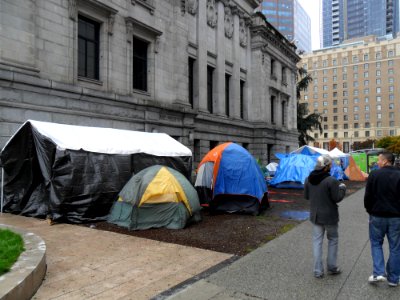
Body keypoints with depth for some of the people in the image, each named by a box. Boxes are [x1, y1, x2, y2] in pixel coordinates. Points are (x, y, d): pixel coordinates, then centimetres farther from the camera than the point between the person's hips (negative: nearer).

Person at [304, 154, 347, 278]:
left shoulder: (308, 179, -2)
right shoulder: (331, 181, -20)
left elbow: (306, 196, 6)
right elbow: (337, 198, -15)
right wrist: (342, 188, 1)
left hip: (315, 216, 4)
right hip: (329, 216, -4)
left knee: (317, 241, 10)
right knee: (333, 240, 17)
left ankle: (318, 271, 14)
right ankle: (332, 268, 26)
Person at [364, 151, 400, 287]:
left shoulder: (374, 174, -9)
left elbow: (367, 196, -6)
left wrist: (369, 210, 10)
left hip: (377, 215, -1)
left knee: (376, 243, 15)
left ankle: (378, 272, 3)